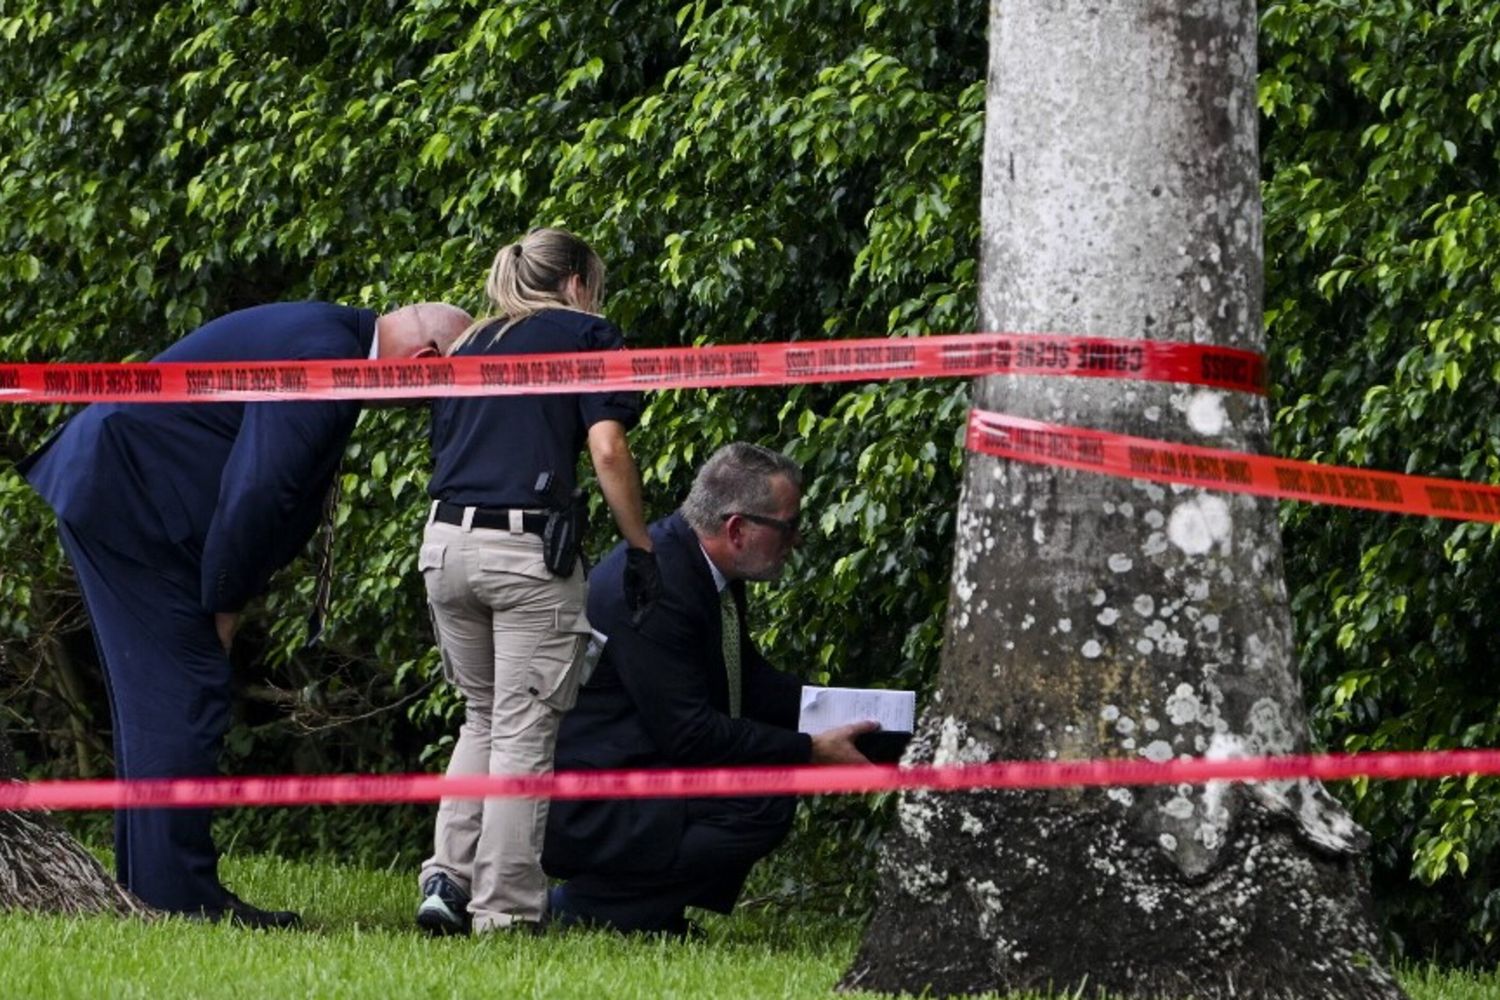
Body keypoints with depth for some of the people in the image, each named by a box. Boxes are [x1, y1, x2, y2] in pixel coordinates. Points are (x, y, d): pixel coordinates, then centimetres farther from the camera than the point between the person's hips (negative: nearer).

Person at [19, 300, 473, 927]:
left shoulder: (330, 338, 13)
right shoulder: (323, 359, -21)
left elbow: (261, 493, 17)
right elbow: (257, 493, -23)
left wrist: (226, 598, 9)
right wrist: (226, 602, -10)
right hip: (125, 494, -11)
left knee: (152, 703, 14)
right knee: (183, 701, -9)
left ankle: (147, 885, 18)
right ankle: (180, 893, -8)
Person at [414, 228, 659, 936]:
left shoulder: (468, 346, 22)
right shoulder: (585, 335, 5)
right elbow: (607, 450, -7)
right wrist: (640, 547, 0)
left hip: (446, 540, 6)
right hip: (528, 549, -5)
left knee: (482, 717, 20)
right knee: (523, 732, 0)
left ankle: (447, 876, 8)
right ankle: (504, 908, 0)